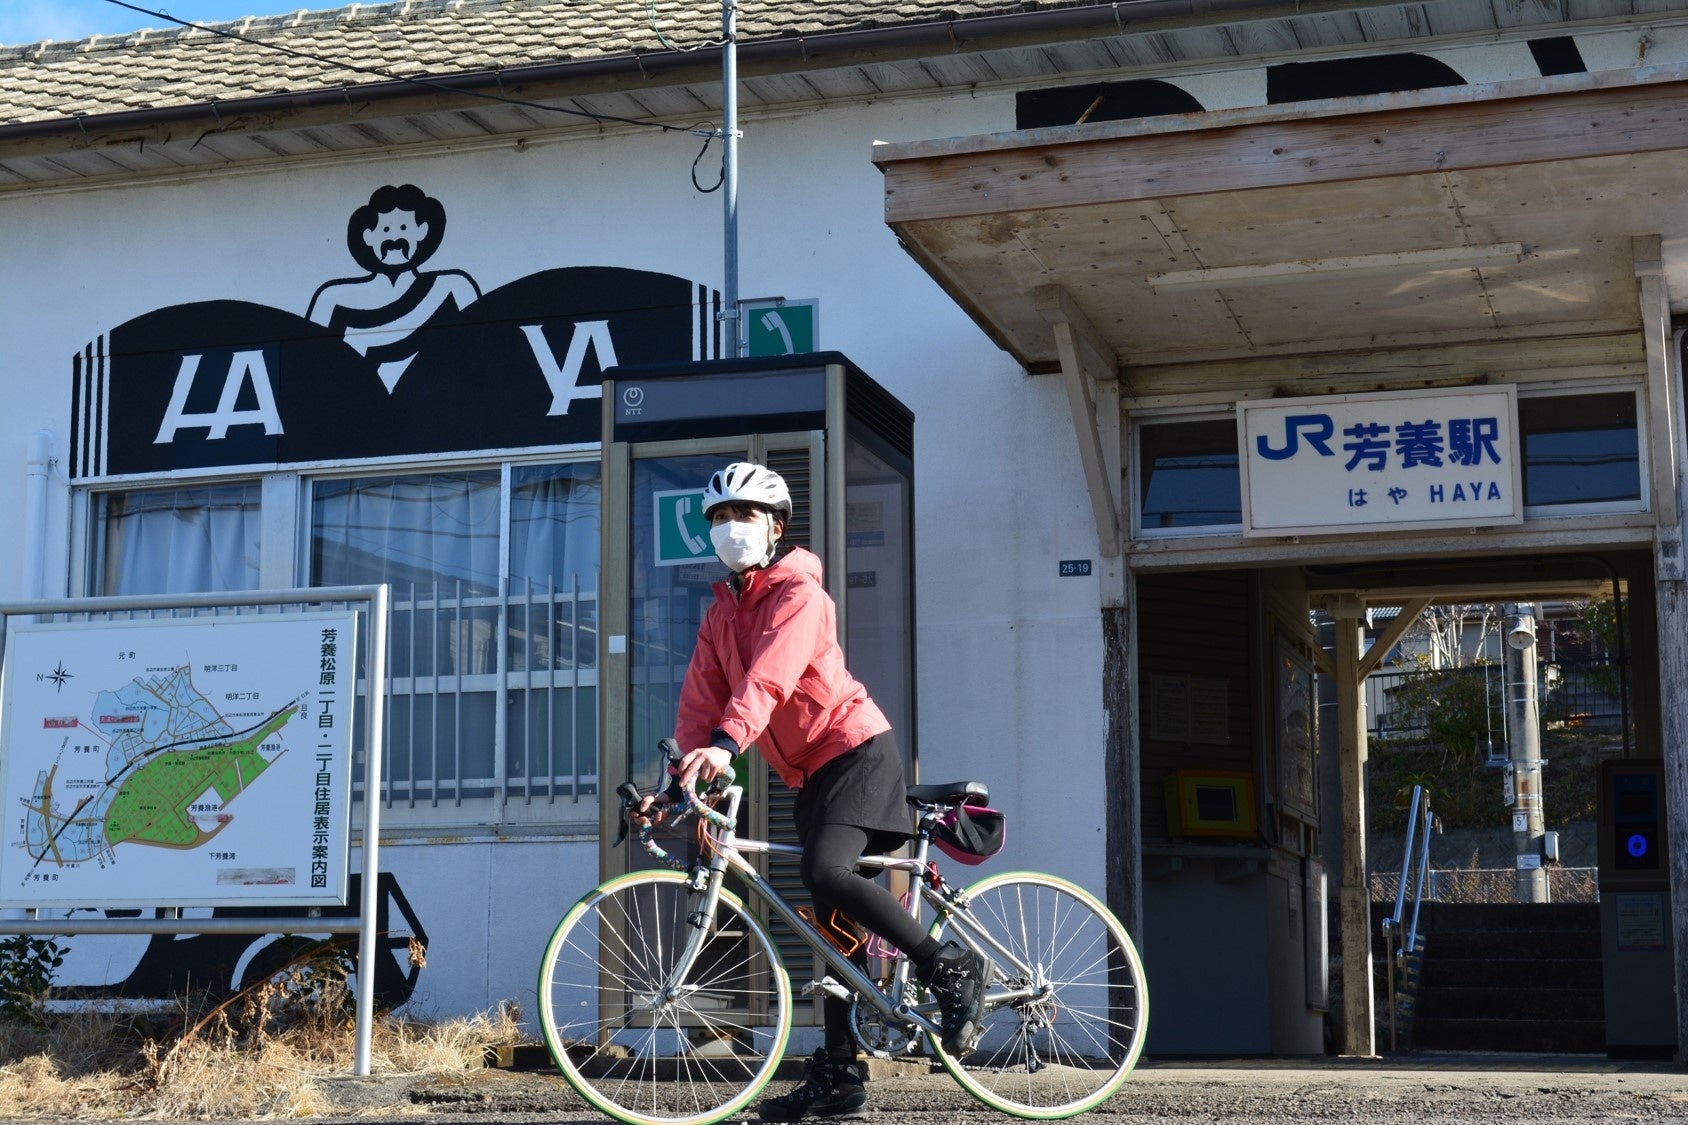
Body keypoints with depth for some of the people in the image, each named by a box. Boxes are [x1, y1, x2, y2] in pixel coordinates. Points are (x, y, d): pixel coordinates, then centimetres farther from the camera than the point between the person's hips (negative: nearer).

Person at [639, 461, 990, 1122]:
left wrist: (726, 742, -43)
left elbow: (771, 676, -29)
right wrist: (678, 780, -9)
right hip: (809, 772, 8)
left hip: (855, 750, -8)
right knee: (832, 921, 6)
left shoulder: (799, 592, -11)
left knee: (825, 872, -28)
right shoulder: (721, 615, 13)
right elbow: (700, 702, 6)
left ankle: (952, 968, -14)